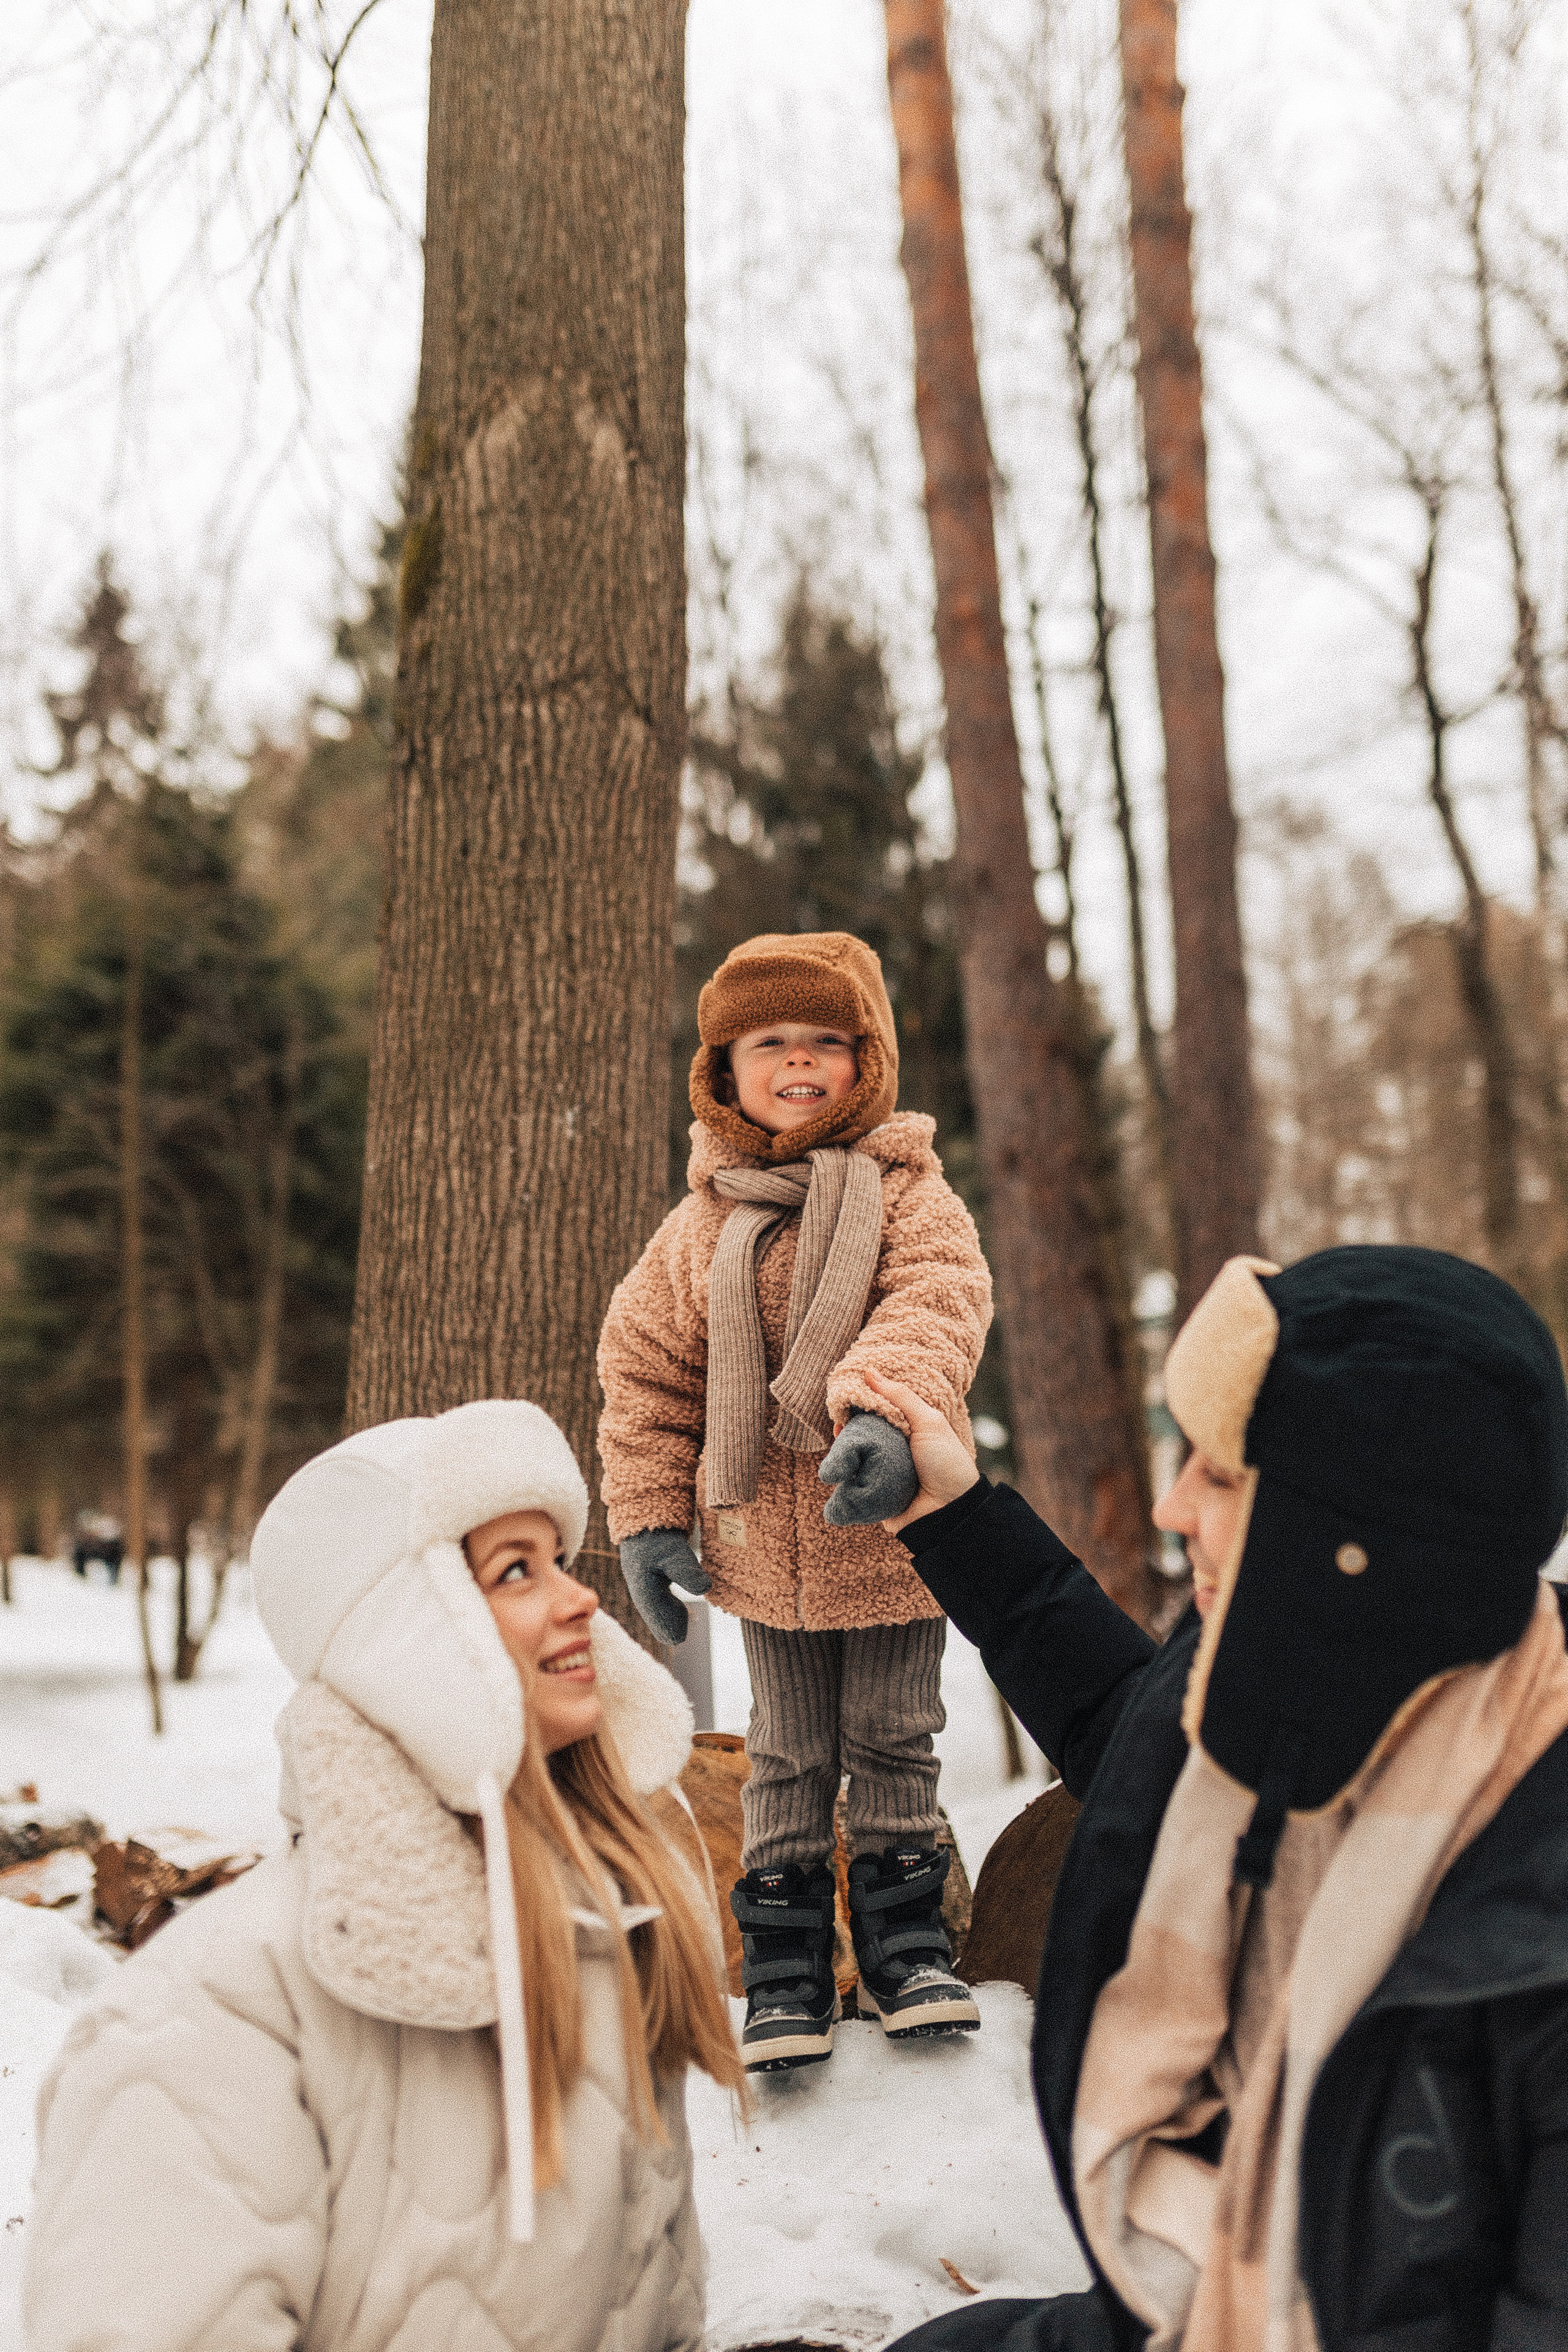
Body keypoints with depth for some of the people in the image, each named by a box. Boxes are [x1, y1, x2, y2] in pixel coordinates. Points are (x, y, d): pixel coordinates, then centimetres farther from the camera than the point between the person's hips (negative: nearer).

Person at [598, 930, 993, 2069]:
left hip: (894, 1528, -1)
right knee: (787, 1754, 11)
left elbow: (936, 1312, -22)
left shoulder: (910, 1197, -4)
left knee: (893, 1740, 11)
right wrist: (648, 1514, 1)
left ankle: (907, 1944, 28)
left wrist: (884, 1416, -40)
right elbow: (644, 1366, 6)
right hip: (764, 1538, 2)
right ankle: (785, 1969, 21)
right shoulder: (702, 1224, 2)